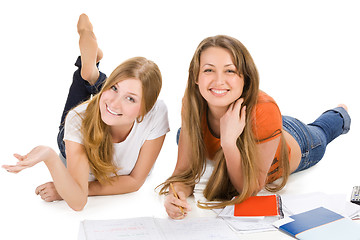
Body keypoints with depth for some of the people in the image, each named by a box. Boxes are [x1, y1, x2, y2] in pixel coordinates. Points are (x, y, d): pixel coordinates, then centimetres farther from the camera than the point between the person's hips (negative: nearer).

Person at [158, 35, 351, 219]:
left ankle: (339, 114, 66)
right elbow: (184, 170, -29)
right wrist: (176, 193, -52)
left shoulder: (264, 110, -49)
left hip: (296, 144, -2)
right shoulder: (193, 104, -36)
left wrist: (229, 142, -56)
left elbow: (250, 189, -41)